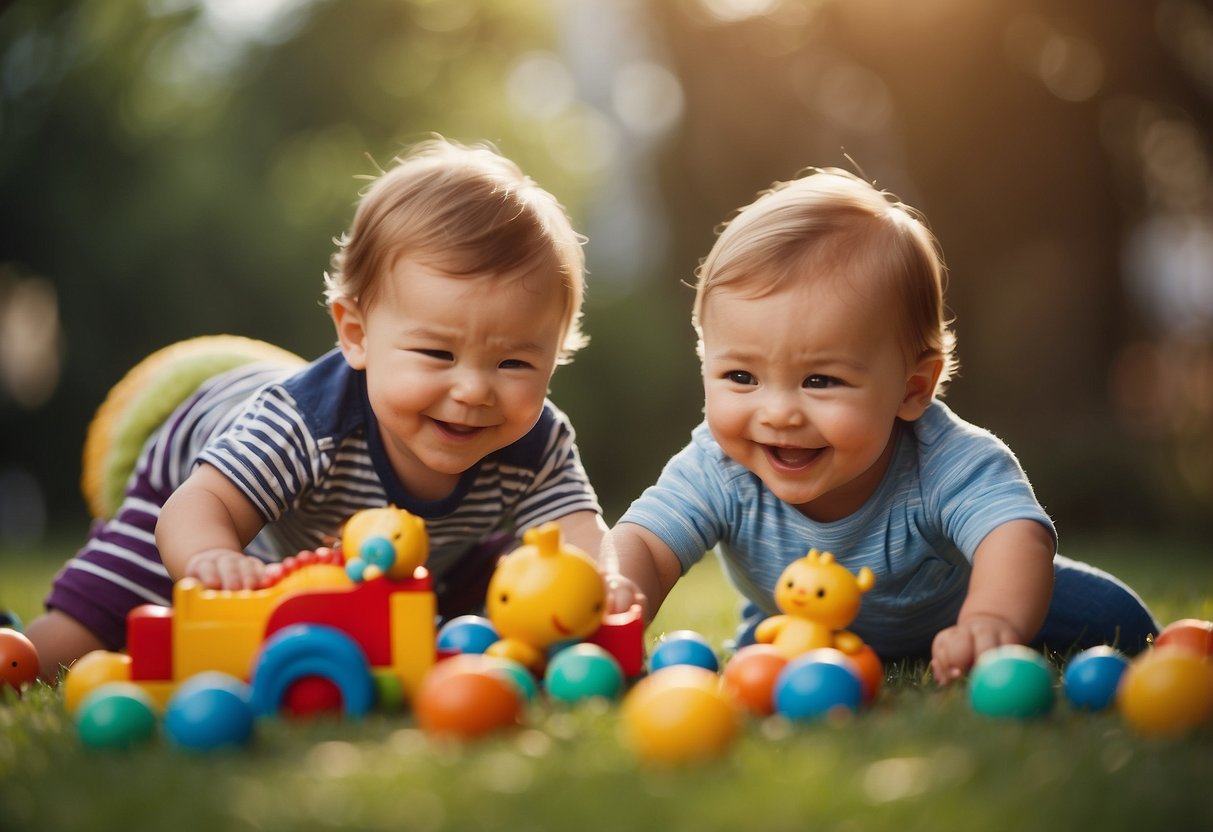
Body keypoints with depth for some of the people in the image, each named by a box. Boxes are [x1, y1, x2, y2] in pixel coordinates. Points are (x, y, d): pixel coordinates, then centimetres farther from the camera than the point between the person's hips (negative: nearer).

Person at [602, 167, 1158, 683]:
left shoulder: (949, 466, -43)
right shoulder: (716, 473, -34)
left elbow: (1016, 536, -58)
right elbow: (643, 543, -41)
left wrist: (992, 623, -82)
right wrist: (617, 590, -68)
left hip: (945, 620, -3)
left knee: (1111, 619, -11)